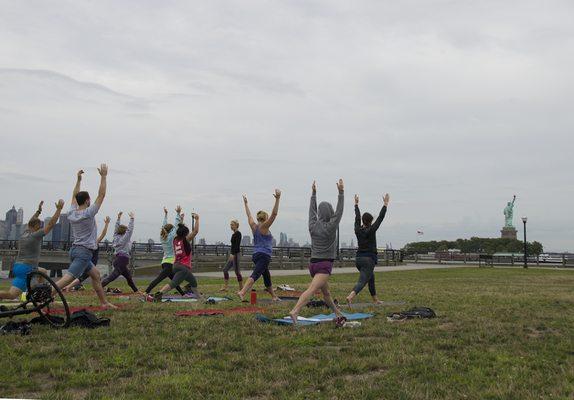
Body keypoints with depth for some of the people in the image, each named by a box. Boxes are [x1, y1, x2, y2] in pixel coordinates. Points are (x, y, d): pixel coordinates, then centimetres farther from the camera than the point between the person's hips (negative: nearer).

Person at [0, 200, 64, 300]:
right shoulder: (35, 235, -9)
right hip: (25, 269, -10)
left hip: (17, 266, 10)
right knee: (12, 295, -12)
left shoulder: (25, 233, 13)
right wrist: (59, 209, -8)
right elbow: (51, 224, -12)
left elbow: (31, 222, 34)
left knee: (43, 272, 26)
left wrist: (39, 211, 39)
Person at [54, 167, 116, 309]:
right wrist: (103, 176, -4)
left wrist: (78, 179, 27)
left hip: (75, 249, 9)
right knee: (68, 277, -18)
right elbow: (101, 195, -9)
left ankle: (104, 302, 21)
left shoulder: (72, 212, 6)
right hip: (84, 251, -9)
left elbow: (74, 196, 24)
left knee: (95, 274, 18)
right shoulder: (88, 213, -11)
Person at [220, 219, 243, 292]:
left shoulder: (238, 233, -12)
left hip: (236, 254, -10)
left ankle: (241, 288, 0)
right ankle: (225, 286, 13)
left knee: (237, 271, -6)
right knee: (225, 269, 9)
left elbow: (237, 245, -22)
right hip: (233, 254, 10)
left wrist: (232, 254, -28)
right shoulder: (234, 234, 15)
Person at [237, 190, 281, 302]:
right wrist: (277, 199, -18)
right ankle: (242, 292, -35)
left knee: (267, 276, 17)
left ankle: (274, 296, 27)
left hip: (256, 255, 9)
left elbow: (249, 215, 25)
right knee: (255, 274, -20)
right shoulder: (264, 227, -6)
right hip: (264, 255, -9)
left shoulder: (254, 226, 11)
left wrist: (246, 203, 36)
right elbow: (274, 214, -15)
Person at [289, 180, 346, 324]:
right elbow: (339, 211, -5)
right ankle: (295, 311, -35)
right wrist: (341, 192, -4)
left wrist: (313, 193, 28)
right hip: (325, 264, -7)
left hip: (313, 263, 7)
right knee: (311, 290, -19)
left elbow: (312, 210, 19)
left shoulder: (313, 225, 5)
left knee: (326, 292, 19)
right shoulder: (330, 226, -8)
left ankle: (339, 315, 36)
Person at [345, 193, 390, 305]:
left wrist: (356, 204, 30)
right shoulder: (371, 230, -10)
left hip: (358, 259, 7)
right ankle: (350, 296, -36)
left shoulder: (358, 230, 3)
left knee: (371, 277, 25)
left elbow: (357, 217, 17)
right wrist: (385, 204, 1)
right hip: (369, 259, -7)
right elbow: (380, 218, -6)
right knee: (362, 281, -13)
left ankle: (375, 299, 33)